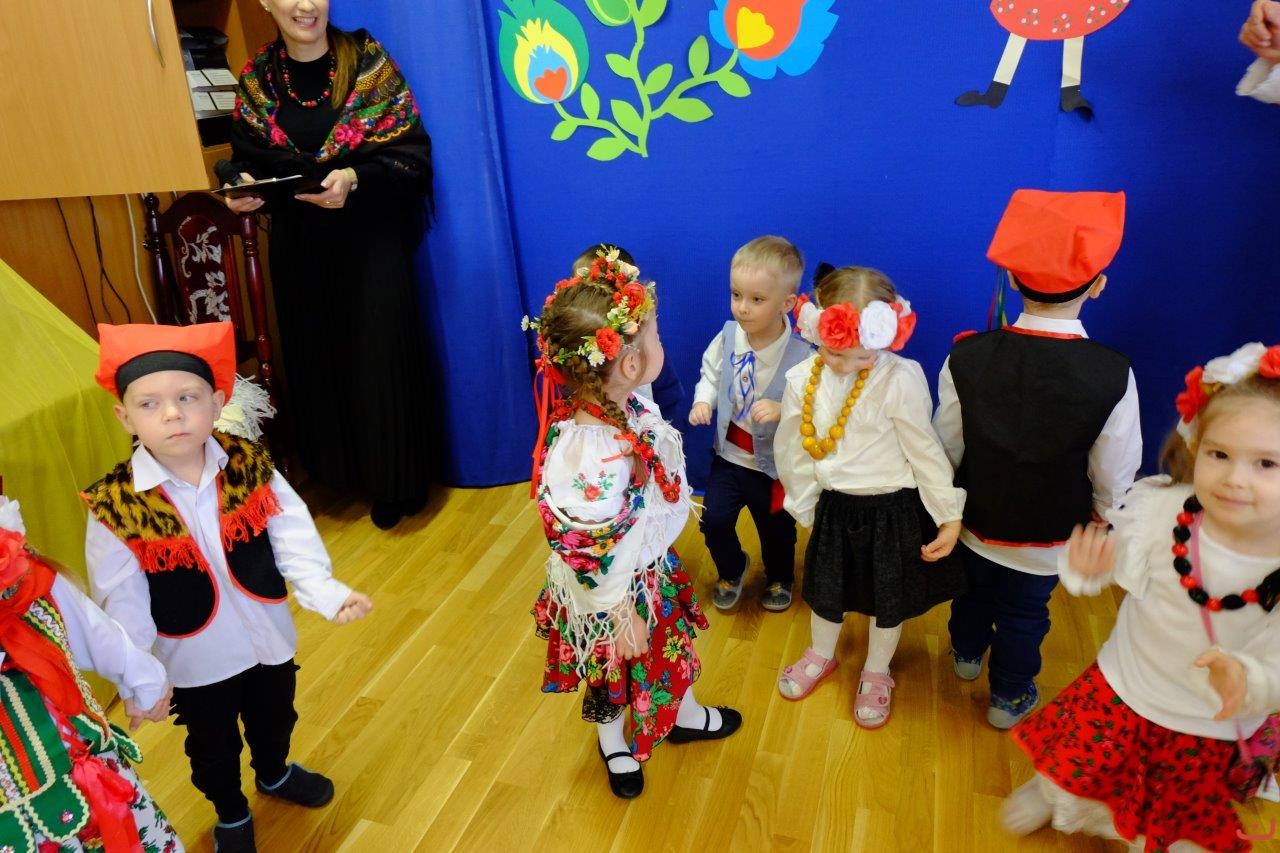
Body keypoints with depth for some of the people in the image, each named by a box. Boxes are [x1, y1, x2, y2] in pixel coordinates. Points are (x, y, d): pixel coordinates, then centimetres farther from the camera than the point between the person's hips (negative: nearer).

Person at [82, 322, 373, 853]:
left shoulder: (249, 467, -17)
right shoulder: (114, 505, -22)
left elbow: (294, 538, -16)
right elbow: (121, 600, -16)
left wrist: (327, 593, -28)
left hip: (269, 639, 2)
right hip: (195, 659, -2)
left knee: (275, 719, 29)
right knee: (213, 745, 24)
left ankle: (275, 774, 62)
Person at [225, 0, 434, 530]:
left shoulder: (369, 63, -6)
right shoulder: (256, 79, 4)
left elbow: (413, 155, -10)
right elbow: (246, 159, 11)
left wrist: (356, 179, -26)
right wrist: (244, 189, -12)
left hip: (370, 242, -4)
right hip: (298, 247, 4)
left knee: (377, 359, 0)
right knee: (314, 356, 11)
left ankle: (391, 483, 16)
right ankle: (337, 469, 31)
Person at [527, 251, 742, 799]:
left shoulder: (628, 406, -17)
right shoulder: (591, 456, -43)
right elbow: (593, 553, -30)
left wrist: (677, 507, 19)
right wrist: (623, 613, -17)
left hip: (655, 567, 8)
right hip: (616, 590, -8)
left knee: (673, 645, 31)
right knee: (616, 669, 22)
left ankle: (683, 715, 61)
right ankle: (614, 745, 54)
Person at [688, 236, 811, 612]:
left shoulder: (801, 355, -26)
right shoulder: (727, 336, -13)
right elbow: (711, 375, 4)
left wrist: (782, 411, -39)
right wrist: (703, 402, -15)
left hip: (773, 463, -3)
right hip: (729, 454, 3)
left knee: (776, 529, 19)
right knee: (714, 521, 2)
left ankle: (779, 579, 52)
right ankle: (731, 571, 37)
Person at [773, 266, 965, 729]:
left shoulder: (900, 380, -24)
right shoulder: (801, 380, -12)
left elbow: (925, 452, -15)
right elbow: (792, 452, 0)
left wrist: (949, 516, -9)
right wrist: (805, 507, 9)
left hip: (894, 510, -3)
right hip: (835, 507, 3)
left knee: (889, 599, 18)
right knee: (825, 589, 23)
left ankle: (876, 673, 45)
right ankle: (821, 655, 53)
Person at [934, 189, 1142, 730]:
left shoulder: (967, 356, -22)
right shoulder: (1113, 375, -25)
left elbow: (948, 448, -9)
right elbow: (1114, 473, -12)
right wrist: (1100, 519, 9)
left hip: (976, 518, 2)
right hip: (1048, 535, -1)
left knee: (975, 587, 29)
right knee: (1024, 614, 22)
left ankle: (967, 652, 56)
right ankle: (1010, 695, 45)